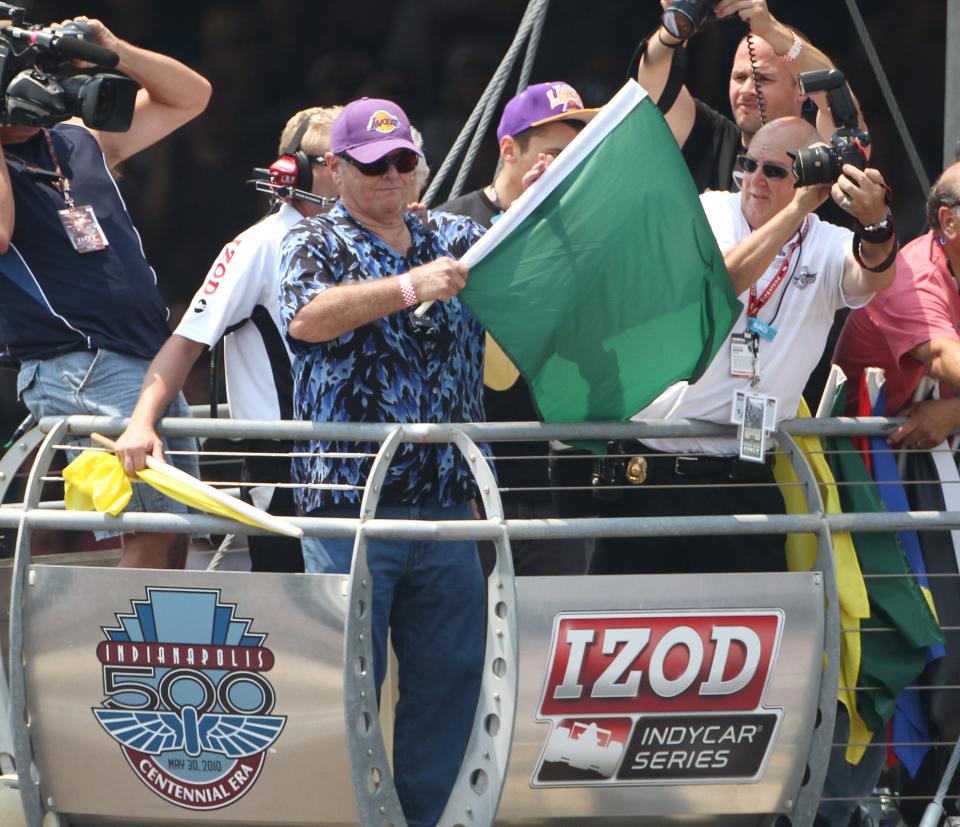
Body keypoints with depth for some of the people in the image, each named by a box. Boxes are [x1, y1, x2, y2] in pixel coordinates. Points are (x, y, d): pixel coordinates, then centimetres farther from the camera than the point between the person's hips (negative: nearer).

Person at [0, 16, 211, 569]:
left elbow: (190, 96, 23)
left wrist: (113, 50, 7)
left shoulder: (83, 141, 18)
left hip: (154, 363, 8)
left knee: (175, 533, 5)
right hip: (79, 370, -8)